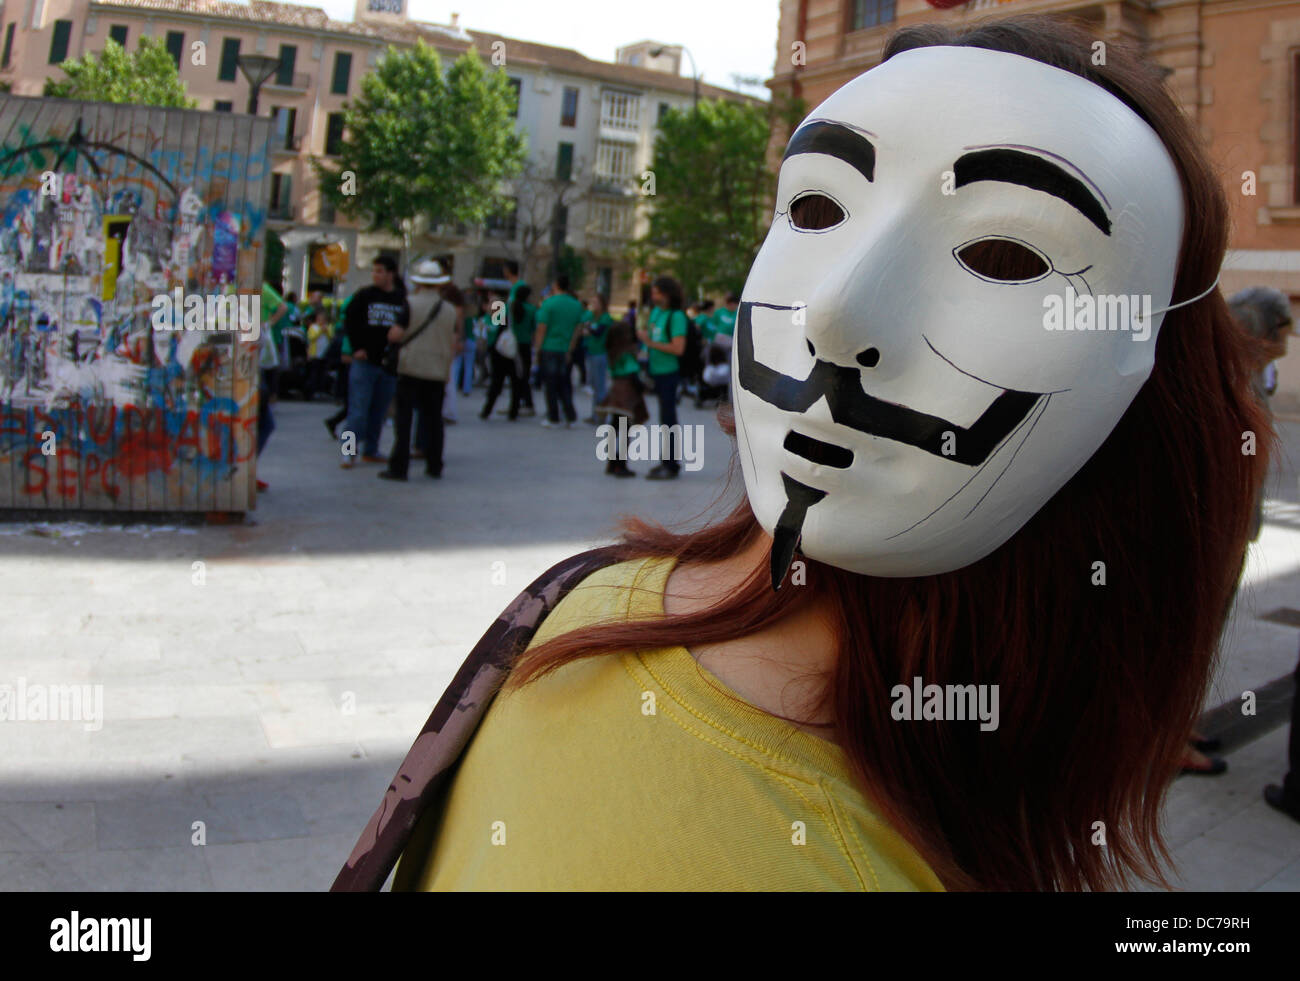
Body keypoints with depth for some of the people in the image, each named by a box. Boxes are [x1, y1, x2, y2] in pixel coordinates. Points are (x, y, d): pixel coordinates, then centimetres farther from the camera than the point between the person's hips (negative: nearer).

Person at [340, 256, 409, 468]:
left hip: (389, 364, 2)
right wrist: (357, 348, -4)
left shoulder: (403, 299, 4)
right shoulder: (363, 296, 1)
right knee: (359, 409, -5)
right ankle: (349, 451, 0)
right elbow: (349, 322, 4)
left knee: (380, 411, 8)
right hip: (365, 361, -2)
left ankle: (371, 451, 18)